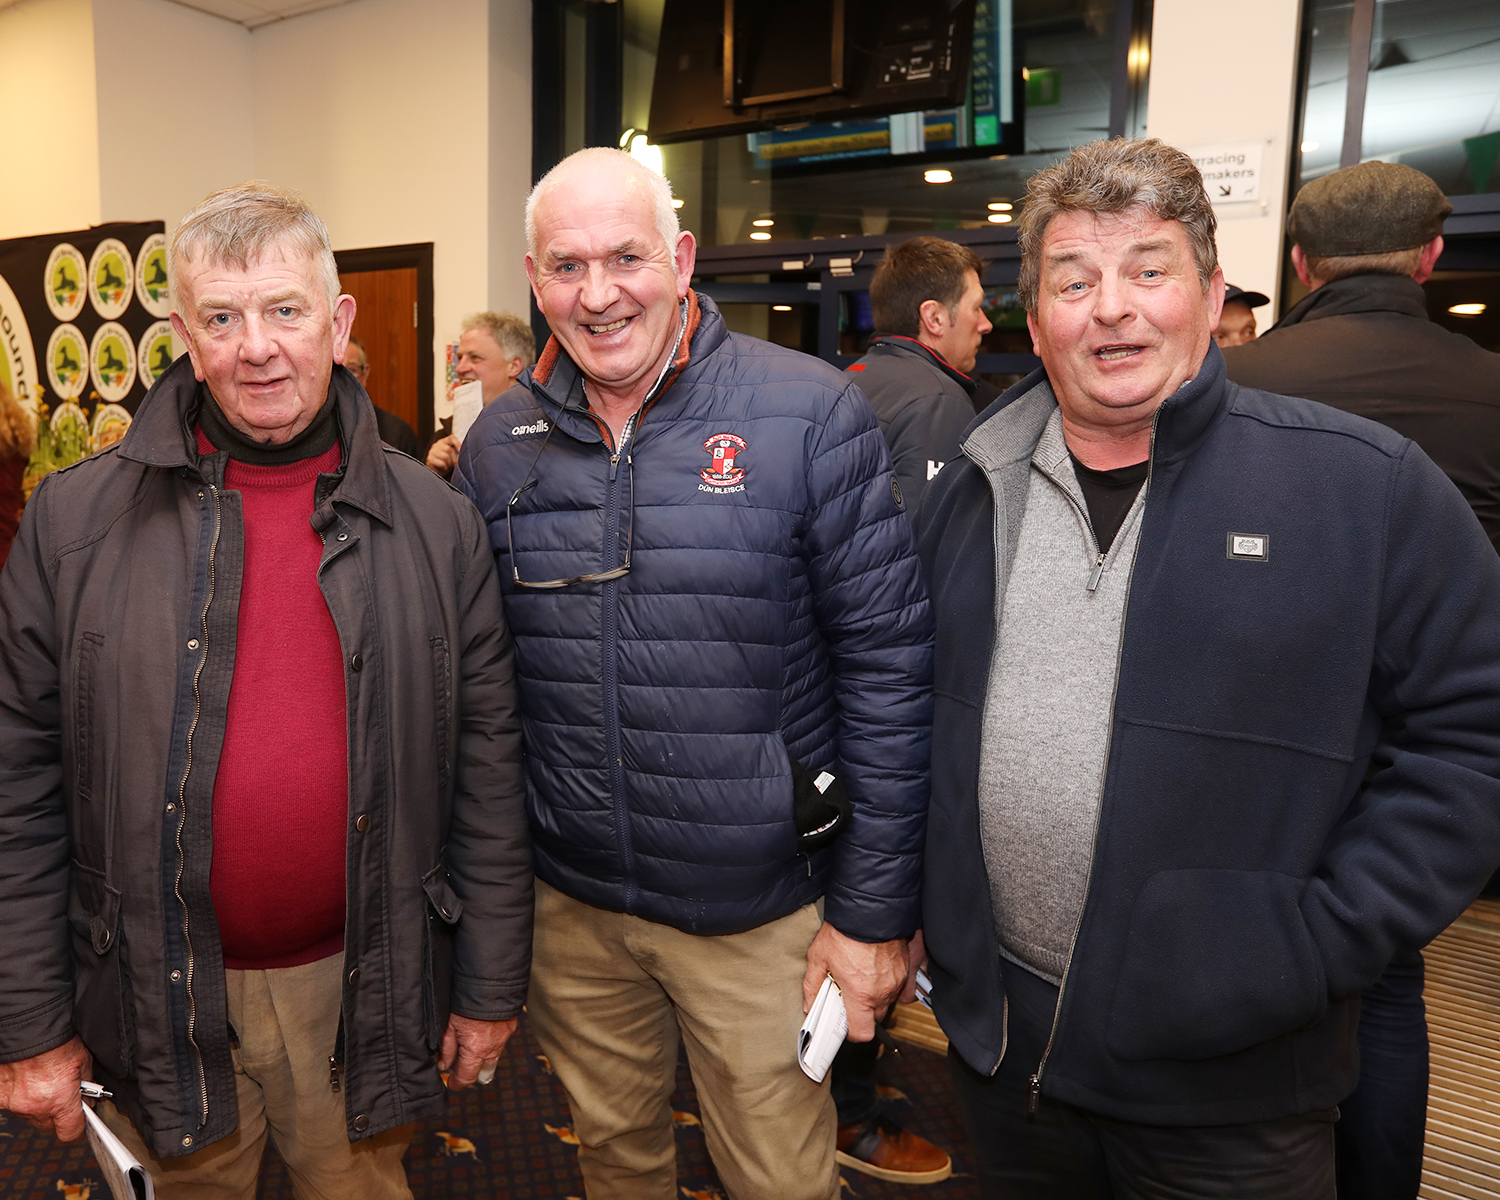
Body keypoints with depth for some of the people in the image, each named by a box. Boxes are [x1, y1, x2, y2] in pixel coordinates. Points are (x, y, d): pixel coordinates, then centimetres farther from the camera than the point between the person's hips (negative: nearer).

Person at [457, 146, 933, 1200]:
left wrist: (874, 912, -12)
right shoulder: (499, 444, 0)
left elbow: (888, 669, -12)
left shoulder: (812, 414, -13)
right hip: (571, 906, 4)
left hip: (762, 911, -3)